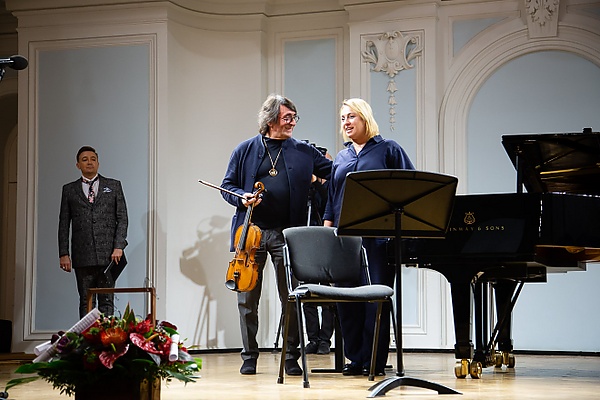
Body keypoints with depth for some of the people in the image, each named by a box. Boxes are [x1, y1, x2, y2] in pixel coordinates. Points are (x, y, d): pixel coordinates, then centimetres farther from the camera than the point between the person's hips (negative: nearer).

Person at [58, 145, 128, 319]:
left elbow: (122, 218, 6)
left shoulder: (113, 186, 12)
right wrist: (64, 254, 1)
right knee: (86, 302, 1)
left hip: (108, 254, -1)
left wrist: (118, 247, -6)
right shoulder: (69, 189, 13)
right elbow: (64, 224, 10)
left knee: (107, 301, -2)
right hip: (82, 256, 1)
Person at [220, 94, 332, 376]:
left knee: (290, 298, 2)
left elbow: (336, 172, 9)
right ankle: (249, 356, 16)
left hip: (287, 233, 0)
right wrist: (242, 198, -10)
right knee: (247, 298, 5)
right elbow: (228, 185, 10)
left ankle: (291, 356, 12)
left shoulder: (303, 151, 8)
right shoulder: (246, 150, 6)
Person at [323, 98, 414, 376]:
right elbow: (331, 199, 20)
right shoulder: (340, 158, 19)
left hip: (378, 236, -4)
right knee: (346, 296, 2)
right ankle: (355, 358, 10)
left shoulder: (387, 149, 5)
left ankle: (374, 360, 1)